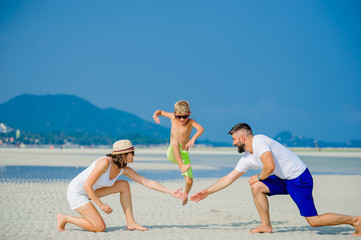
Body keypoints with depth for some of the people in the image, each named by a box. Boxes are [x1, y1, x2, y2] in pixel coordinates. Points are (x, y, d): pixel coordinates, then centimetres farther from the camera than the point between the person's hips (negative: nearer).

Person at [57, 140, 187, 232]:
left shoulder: (125, 170, -2)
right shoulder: (105, 162, -28)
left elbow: (147, 182, -1)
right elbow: (87, 186, -26)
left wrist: (171, 192, -4)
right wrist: (101, 205, -19)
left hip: (90, 192, 8)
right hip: (76, 192, -8)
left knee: (124, 185, 0)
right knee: (100, 227, -14)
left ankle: (131, 223, 2)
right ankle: (64, 218, 1)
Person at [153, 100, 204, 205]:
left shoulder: (190, 122, -10)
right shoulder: (173, 117, 0)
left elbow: (201, 129, -29)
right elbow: (160, 111, 13)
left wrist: (193, 139, -48)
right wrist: (155, 115, -12)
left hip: (184, 154, 0)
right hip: (171, 154, 0)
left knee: (189, 181, -6)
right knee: (175, 141, -35)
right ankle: (181, 167, -40)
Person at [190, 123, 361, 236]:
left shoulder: (259, 140, -17)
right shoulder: (247, 158, 9)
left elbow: (270, 167, -28)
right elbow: (229, 178, 15)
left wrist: (259, 177, -8)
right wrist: (207, 192, 16)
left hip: (300, 179, -8)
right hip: (284, 180, 8)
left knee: (314, 221, -9)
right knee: (256, 187, -2)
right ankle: (266, 226, 6)